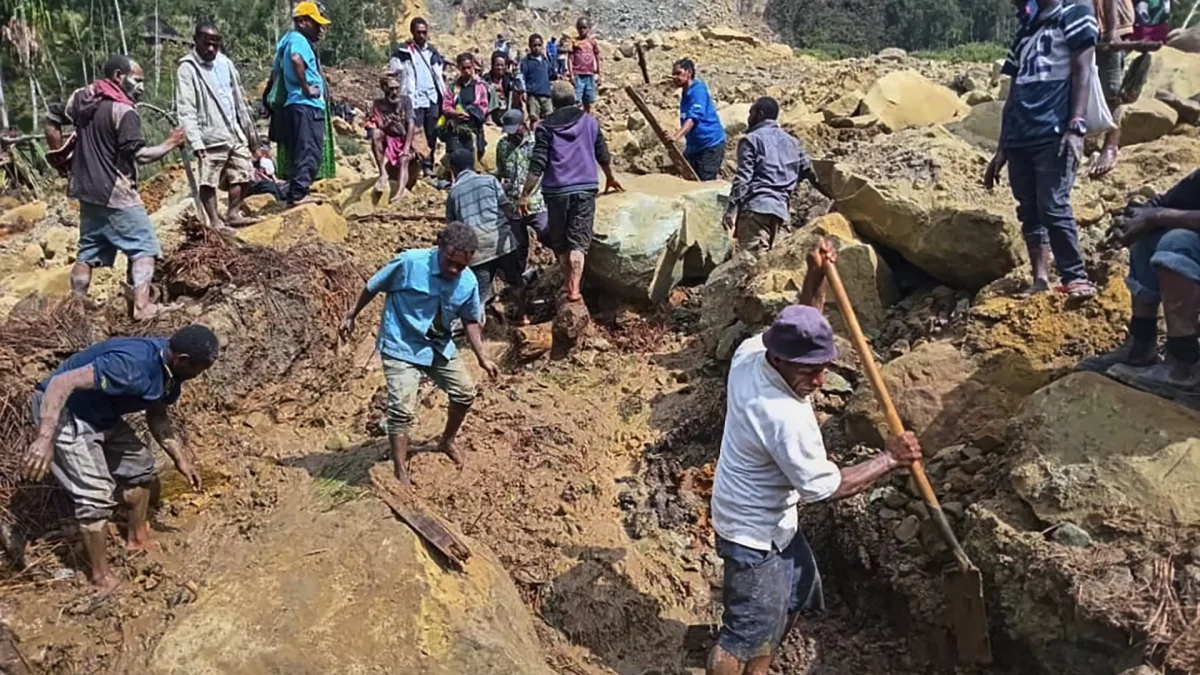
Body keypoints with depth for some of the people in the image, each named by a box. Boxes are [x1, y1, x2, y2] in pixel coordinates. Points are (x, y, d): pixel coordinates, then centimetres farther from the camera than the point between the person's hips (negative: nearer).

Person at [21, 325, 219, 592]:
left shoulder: (169, 370, -6)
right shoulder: (131, 366, -36)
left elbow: (157, 416, 9)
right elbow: (62, 383, -38)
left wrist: (180, 458, 6)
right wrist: (45, 439, -45)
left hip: (101, 415, 9)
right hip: (63, 412, -9)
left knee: (140, 465, 17)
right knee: (97, 496, -10)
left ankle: (138, 539, 36)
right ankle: (100, 577, 7)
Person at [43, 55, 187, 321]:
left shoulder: (81, 97, 7)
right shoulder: (124, 110, -17)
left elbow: (52, 125, 14)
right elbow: (140, 155, -21)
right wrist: (170, 143, -8)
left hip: (86, 189, 8)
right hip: (115, 193, -8)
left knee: (88, 250, 17)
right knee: (144, 246, -1)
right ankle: (141, 306, -11)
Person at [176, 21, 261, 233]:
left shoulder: (225, 63, 11)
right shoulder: (187, 69, -8)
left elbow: (239, 99, 18)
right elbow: (186, 110, -14)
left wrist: (249, 131, 18)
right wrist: (196, 142, -24)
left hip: (234, 133, 7)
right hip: (211, 136, -6)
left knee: (243, 174, 10)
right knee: (209, 181, -3)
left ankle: (233, 214, 21)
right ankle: (215, 221, 5)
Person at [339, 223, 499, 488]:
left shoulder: (468, 282, -10)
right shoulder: (410, 262, -24)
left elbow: (470, 320, 6)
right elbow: (373, 287, -9)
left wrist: (482, 356, 1)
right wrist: (352, 316, 0)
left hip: (440, 346, 6)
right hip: (401, 347, -5)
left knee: (465, 392, 11)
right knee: (402, 408, -14)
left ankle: (447, 441, 39)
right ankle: (400, 472, -1)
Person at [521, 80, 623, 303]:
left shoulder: (545, 127, 1)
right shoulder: (590, 122, 8)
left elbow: (537, 165, -7)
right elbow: (603, 155, 17)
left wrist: (525, 194, -5)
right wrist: (610, 178, 35)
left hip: (556, 190, -1)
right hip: (585, 188, 1)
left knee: (559, 241, 15)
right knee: (578, 241, -1)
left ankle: (568, 283, 23)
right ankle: (574, 288, -13)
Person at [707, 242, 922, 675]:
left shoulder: (750, 352, -12)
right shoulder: (788, 418, -35)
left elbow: (800, 330, 8)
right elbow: (825, 487, -25)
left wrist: (816, 279, -8)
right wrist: (890, 459, -16)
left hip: (773, 521, 10)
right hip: (753, 534, -10)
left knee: (797, 595, 28)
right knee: (747, 632, 6)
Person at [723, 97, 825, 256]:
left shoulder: (751, 139, 5)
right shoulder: (792, 142, 23)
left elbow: (743, 177, -6)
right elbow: (809, 172, 24)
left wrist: (732, 208, -10)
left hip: (756, 207, -6)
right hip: (781, 210, 6)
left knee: (753, 258, -15)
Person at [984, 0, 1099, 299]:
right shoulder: (1025, 31, 24)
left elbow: (1082, 72, -5)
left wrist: (1076, 126, -17)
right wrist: (1001, 149, 19)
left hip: (1054, 134, -7)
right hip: (1019, 138, 7)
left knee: (1053, 208, -15)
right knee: (1029, 212, 2)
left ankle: (1077, 279, -8)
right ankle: (1040, 282, 4)